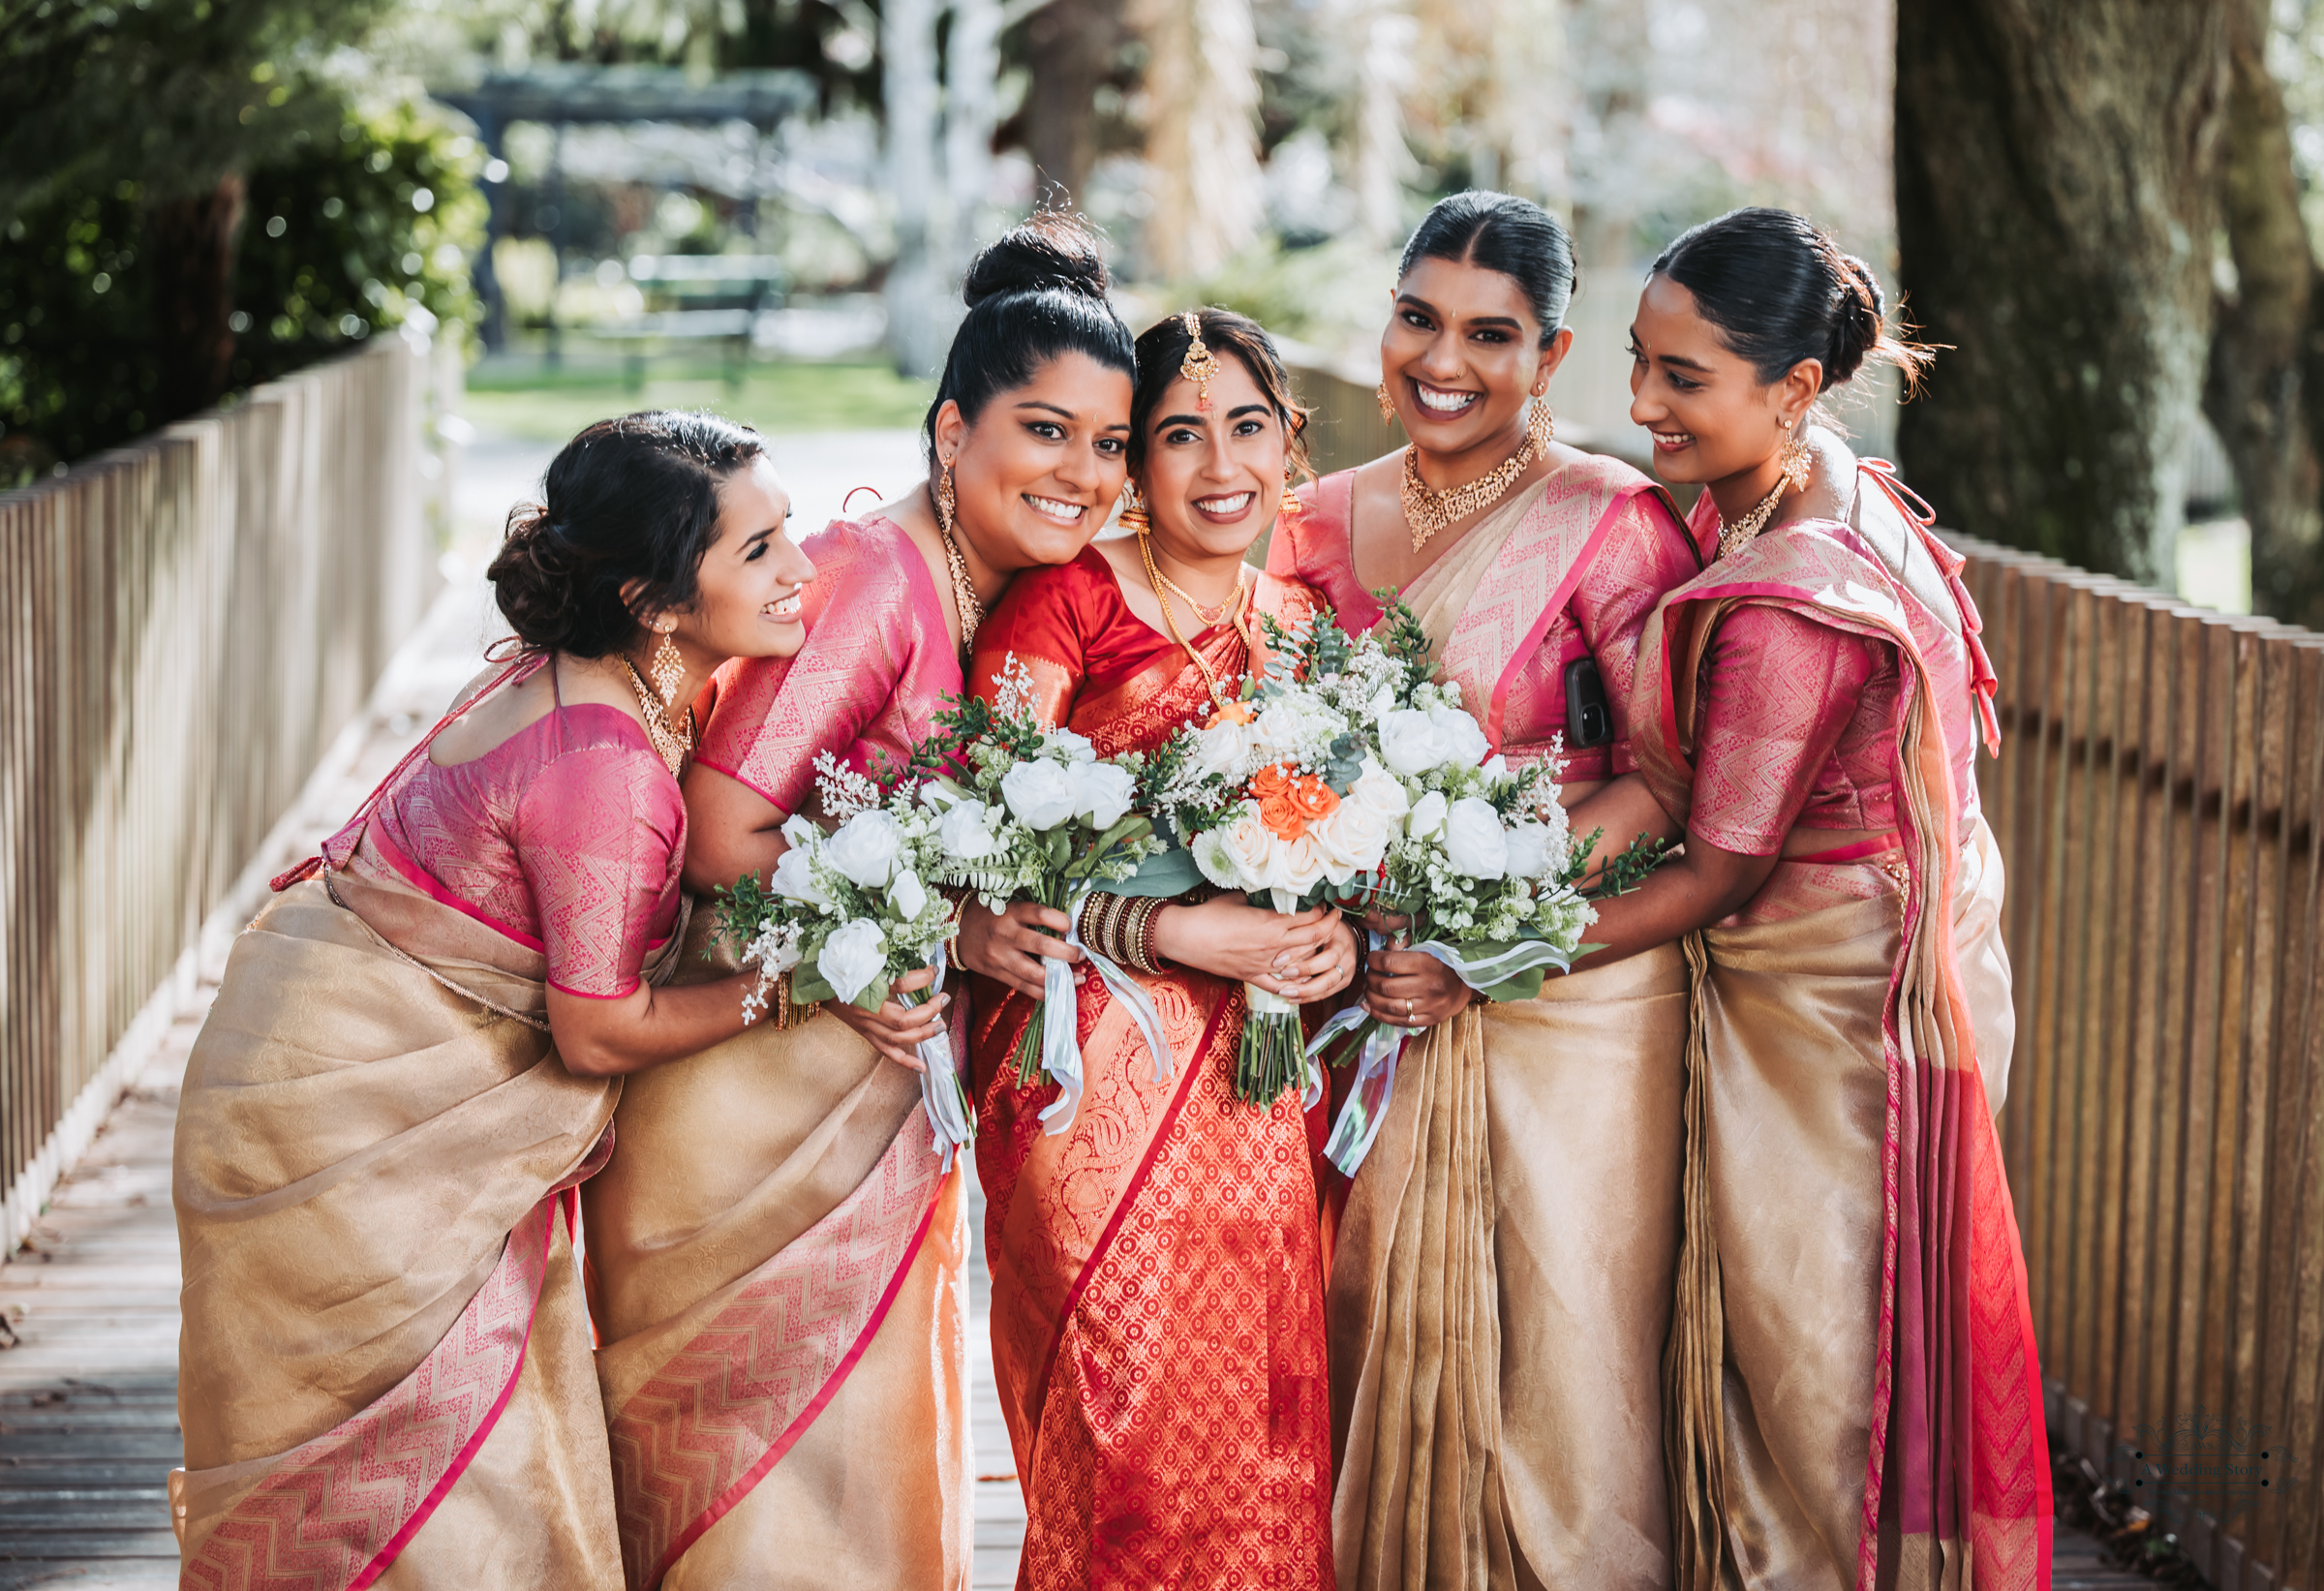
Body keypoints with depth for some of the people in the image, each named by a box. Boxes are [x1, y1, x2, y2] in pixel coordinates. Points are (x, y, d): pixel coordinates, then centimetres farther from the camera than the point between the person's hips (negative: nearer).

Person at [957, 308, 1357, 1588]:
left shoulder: (1306, 624, 12)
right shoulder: (1066, 601, -5)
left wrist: (1338, 931, -5)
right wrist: (1181, 935, -19)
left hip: (1261, 1088, 5)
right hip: (1096, 1083, -5)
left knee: (1260, 1424, 4)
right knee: (1130, 1437, -5)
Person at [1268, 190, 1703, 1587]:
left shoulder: (1611, 521, -8)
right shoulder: (1327, 524, 8)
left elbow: (1669, 785, -12)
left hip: (1573, 991, -5)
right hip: (1387, 998, 5)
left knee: (1568, 1353, 0)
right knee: (1387, 1340, 8)